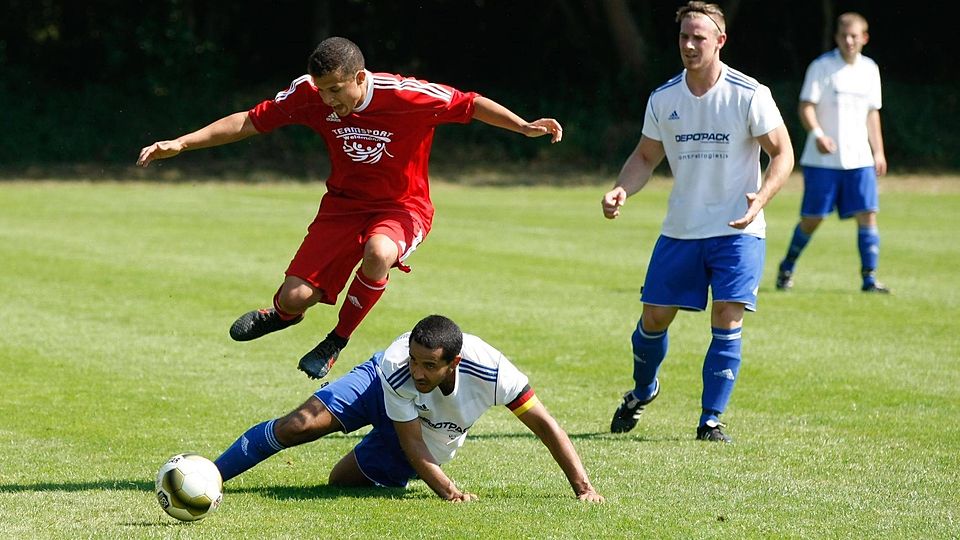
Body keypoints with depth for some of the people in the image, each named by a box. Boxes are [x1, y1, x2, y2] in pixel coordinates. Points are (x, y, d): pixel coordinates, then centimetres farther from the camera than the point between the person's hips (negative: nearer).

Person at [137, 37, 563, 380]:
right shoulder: (311, 94, -16)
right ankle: (284, 315, 32)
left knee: (378, 253, -39)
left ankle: (338, 340, -13)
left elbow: (470, 104, -13)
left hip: (403, 207, -3)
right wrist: (180, 144, -13)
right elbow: (250, 121, -8)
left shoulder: (407, 96, -25)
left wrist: (524, 127, -22)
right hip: (344, 204, 3)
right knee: (295, 297, -11)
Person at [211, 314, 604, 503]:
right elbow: (410, 440, -29)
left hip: (432, 443, 1)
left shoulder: (491, 373, -41)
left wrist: (583, 489, -37)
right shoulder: (396, 369, -40)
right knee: (299, 425, -22)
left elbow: (546, 426, -33)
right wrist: (447, 490, -41)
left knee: (341, 480, 2)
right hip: (381, 392, -1)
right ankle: (210, 475, -2)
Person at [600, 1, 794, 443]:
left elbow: (782, 153, -6)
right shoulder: (663, 99, 1)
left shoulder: (749, 95, -10)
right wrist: (620, 191, -7)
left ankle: (711, 419, -2)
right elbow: (646, 157, 12)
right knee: (654, 318, 5)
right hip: (680, 230, 3)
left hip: (738, 230, -3)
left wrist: (761, 197, -23)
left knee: (727, 320, -11)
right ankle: (642, 392, 33)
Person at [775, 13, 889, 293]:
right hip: (822, 161, -4)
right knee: (812, 218, 1)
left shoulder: (869, 69, 10)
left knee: (867, 214, -7)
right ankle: (787, 269, 22)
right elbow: (806, 106, -10)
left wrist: (878, 152, 14)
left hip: (859, 158, 4)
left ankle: (869, 277, -4)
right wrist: (817, 134, -28)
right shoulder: (821, 67, -5)